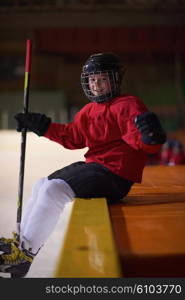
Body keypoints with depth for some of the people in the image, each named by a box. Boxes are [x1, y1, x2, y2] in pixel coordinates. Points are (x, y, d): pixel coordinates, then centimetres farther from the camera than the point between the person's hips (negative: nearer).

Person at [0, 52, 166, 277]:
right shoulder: (90, 110, 14)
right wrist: (41, 126, 18)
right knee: (41, 186, 17)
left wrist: (150, 136, -47)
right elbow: (72, 137, 22)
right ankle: (21, 240, 29)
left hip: (114, 175, -10)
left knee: (54, 189, -23)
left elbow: (146, 143, -23)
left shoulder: (128, 105, -13)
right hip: (92, 166, 10)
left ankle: (26, 254, -12)